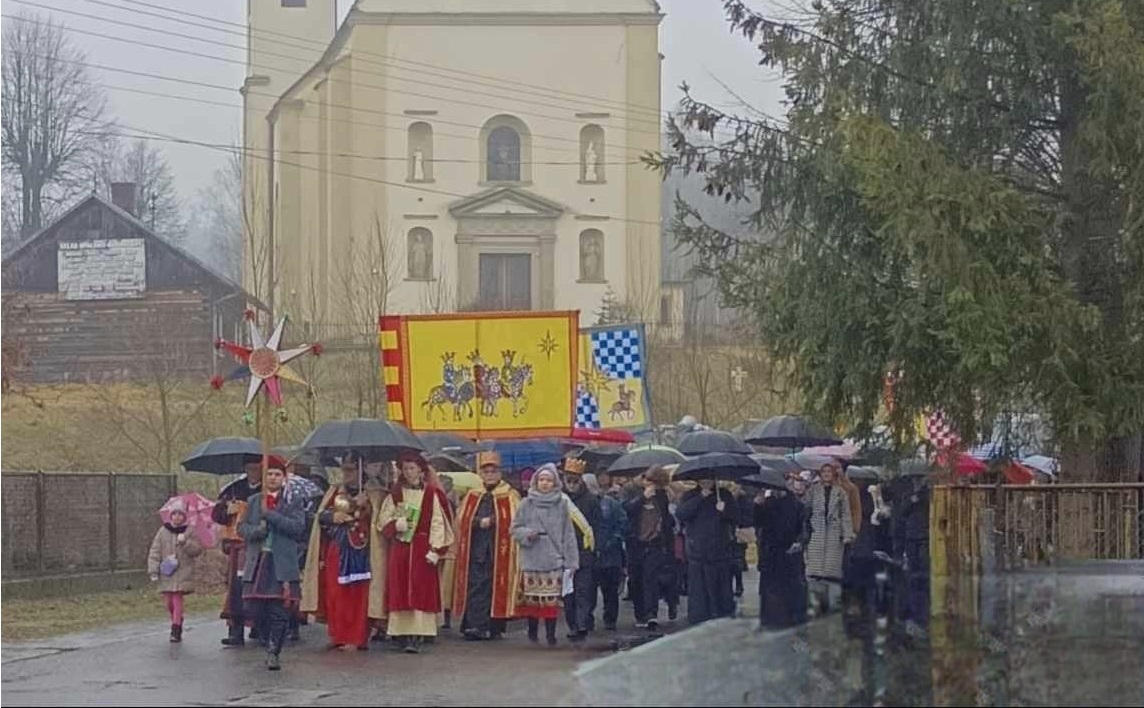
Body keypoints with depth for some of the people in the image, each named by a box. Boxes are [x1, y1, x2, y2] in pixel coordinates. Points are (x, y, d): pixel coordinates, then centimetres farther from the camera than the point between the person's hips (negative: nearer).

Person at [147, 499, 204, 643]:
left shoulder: (190, 532, 2)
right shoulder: (163, 532, 5)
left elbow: (197, 550, -2)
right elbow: (155, 552, 4)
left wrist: (185, 542, -18)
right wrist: (153, 571, -3)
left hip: (183, 573, -3)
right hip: (166, 574, 3)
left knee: (177, 599, -11)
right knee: (169, 601, 4)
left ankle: (176, 630, -9)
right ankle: (177, 623, 24)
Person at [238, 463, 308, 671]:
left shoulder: (292, 502, 4)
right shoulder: (253, 501, 15)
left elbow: (298, 526, -11)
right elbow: (242, 527, 11)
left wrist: (269, 514, -14)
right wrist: (258, 530, -11)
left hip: (282, 565, -3)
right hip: (257, 563, 3)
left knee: (280, 612, -6)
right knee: (255, 610, 1)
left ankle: (273, 652, 0)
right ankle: (269, 647, 19)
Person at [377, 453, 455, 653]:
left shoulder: (431, 494, -1)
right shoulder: (396, 494, 11)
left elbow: (438, 523, -4)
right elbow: (383, 519, 13)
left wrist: (435, 550, -12)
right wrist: (395, 524, -10)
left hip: (422, 548, -4)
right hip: (400, 547, 4)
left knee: (420, 590, -9)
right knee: (400, 590, 0)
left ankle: (417, 636, -13)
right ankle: (402, 634, 4)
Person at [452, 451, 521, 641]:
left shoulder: (510, 496, 7)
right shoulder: (471, 497, 15)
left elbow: (514, 521, -4)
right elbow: (462, 520, 5)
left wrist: (491, 521, -11)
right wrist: (479, 522, -11)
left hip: (500, 551, -2)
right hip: (476, 549, 2)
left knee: (498, 588, 0)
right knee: (475, 588, -8)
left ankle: (495, 628, 7)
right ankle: (475, 626, -12)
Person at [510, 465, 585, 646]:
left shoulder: (562, 504, 5)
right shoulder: (526, 504, 6)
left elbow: (568, 534, 4)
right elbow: (515, 529, 10)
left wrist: (571, 561, 0)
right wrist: (527, 534, -13)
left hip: (553, 558, -1)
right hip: (531, 559, 1)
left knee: (552, 599, -7)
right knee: (532, 597, 2)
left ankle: (551, 634, 0)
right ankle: (532, 631, 16)